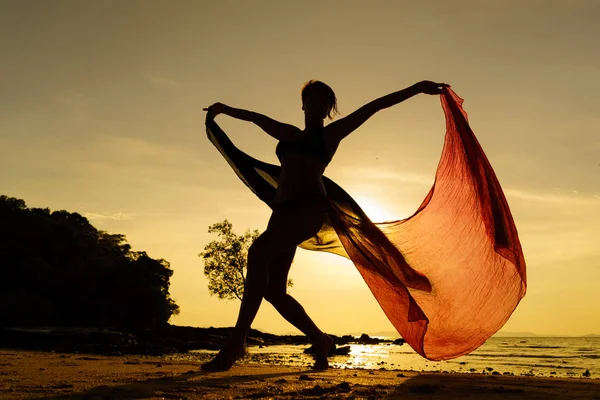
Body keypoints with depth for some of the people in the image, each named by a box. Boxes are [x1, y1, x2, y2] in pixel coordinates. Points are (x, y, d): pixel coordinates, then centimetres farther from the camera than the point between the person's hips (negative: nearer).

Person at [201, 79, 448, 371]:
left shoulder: (330, 133, 15)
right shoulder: (289, 134, 28)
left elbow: (375, 106, 10)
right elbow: (255, 117, 43)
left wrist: (416, 88, 6)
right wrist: (225, 109, 54)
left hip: (310, 208, -6)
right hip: (284, 211, 6)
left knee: (258, 250, -32)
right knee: (274, 291, -1)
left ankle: (237, 342, -32)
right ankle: (319, 341, 19)